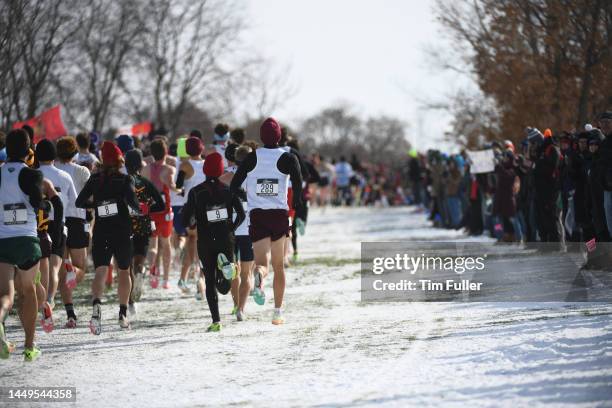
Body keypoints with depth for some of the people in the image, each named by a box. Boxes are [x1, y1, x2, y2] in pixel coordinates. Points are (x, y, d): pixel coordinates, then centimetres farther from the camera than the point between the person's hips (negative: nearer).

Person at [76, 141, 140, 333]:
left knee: (100, 272, -8)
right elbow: (132, 200, -19)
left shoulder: (95, 179, 4)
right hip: (123, 232, -1)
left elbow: (79, 202, 5)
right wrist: (140, 208, 2)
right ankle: (123, 314, 19)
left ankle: (96, 304, -37)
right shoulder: (125, 179, -4)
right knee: (124, 271, 17)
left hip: (100, 231, 1)